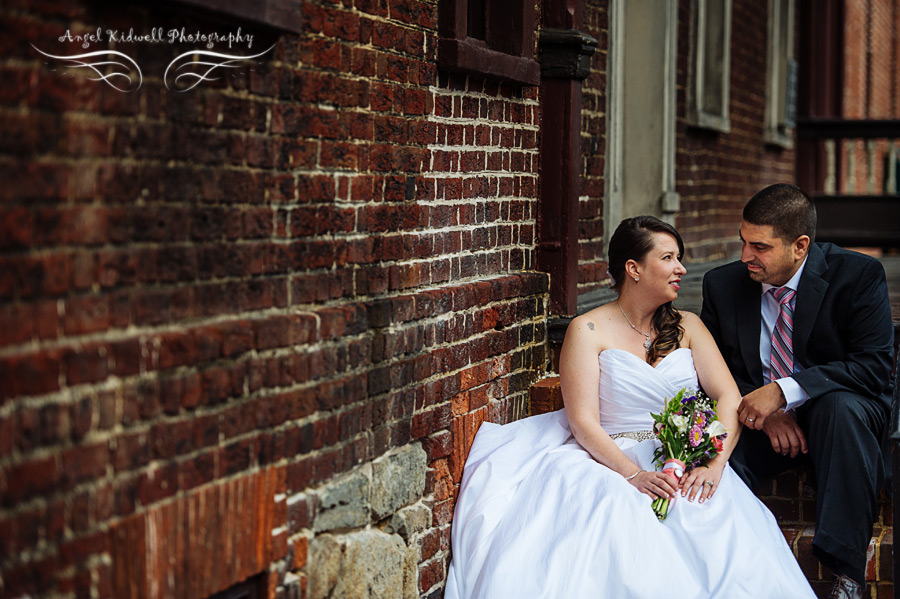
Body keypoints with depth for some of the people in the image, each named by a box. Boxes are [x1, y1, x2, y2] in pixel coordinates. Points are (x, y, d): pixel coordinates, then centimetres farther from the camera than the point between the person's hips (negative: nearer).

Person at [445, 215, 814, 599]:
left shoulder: (687, 327, 15)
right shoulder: (588, 331, 2)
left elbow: (729, 398, 2)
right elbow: (583, 422, -8)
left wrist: (714, 464, -17)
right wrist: (634, 475, -24)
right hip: (611, 463, -2)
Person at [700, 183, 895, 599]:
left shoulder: (858, 275, -11)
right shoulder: (722, 284, -1)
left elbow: (874, 366, -18)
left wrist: (784, 390, -28)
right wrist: (762, 411, -16)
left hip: (839, 408, -2)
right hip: (757, 418, 2)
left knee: (841, 407, -38)